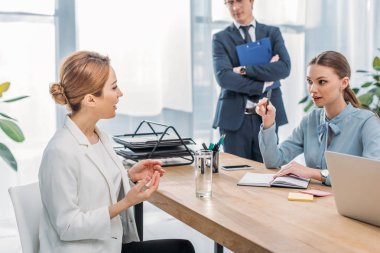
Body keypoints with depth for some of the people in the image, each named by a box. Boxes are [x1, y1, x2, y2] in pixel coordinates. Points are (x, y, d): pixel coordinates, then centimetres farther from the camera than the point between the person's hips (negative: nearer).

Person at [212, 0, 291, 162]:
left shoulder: (272, 33, 9)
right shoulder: (221, 38, 4)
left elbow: (284, 68, -7)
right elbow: (223, 77, -11)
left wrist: (244, 70, -14)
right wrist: (262, 85, -13)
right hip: (234, 117, -1)